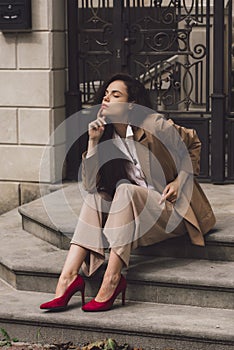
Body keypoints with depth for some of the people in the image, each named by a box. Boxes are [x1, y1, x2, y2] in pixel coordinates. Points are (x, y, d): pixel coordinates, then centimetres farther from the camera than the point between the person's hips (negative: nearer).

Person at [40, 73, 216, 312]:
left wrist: (180, 180, -8)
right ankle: (68, 277, -28)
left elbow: (193, 143, 4)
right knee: (95, 199, -18)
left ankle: (111, 281, -35)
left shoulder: (155, 127, -13)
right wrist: (93, 142, -13)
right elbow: (90, 185, -6)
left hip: (175, 209, -6)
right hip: (136, 209, 6)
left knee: (125, 191, -31)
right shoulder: (107, 136, 2)